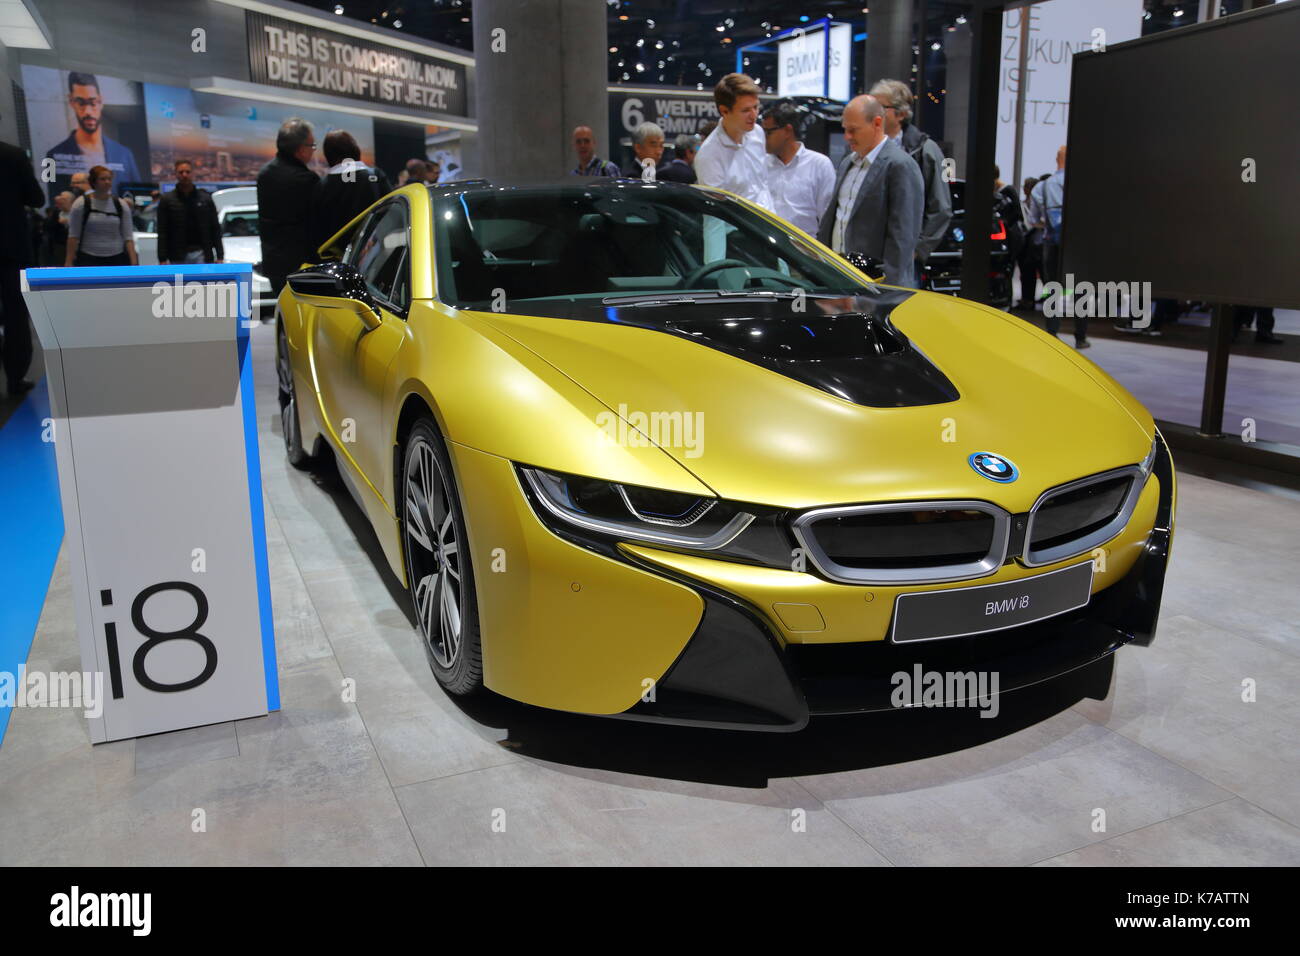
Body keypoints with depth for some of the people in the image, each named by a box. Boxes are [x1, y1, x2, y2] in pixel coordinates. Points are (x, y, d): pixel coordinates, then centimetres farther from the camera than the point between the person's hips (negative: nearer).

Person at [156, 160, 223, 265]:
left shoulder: (205, 198, 9)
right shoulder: (167, 200, 7)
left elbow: (215, 229, 8)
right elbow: (162, 233, 3)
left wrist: (219, 256, 0)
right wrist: (162, 259, -6)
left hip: (201, 254, 0)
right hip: (178, 258, 0)